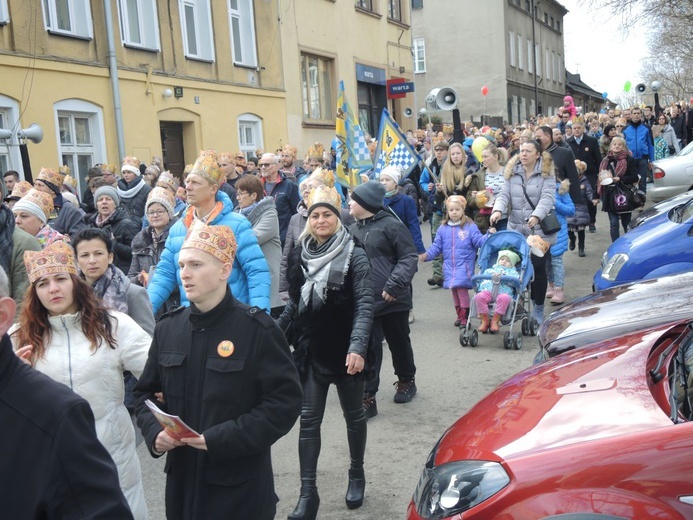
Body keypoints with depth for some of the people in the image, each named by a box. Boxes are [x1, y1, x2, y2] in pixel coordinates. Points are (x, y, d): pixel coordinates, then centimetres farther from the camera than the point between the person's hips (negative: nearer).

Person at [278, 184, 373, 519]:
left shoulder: (354, 256, -11)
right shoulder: (299, 255, 3)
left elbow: (365, 304, -18)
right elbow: (294, 304, 12)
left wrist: (357, 347, -29)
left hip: (345, 352, -3)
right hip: (310, 351, 3)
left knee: (353, 415, 14)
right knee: (309, 420, 4)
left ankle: (356, 474, 35)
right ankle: (308, 492, 11)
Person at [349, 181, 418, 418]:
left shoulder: (391, 225, -9)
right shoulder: (352, 230, 11)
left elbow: (409, 258, -11)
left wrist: (395, 285, -21)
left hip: (392, 300, -4)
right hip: (364, 301, 4)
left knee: (399, 343, 14)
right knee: (368, 348, 2)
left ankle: (406, 381, 37)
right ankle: (367, 397, 6)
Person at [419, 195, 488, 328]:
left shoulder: (470, 226, -3)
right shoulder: (443, 229, 8)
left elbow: (479, 241, -5)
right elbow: (436, 246, 11)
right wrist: (426, 255, -1)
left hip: (464, 266, -4)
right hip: (449, 266, 5)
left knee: (462, 288, -13)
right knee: (454, 290, 11)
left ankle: (465, 317, -5)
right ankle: (459, 315, 25)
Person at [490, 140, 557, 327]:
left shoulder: (547, 172, -2)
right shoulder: (512, 171, 10)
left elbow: (547, 197, -14)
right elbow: (504, 194, 3)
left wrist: (536, 215, -31)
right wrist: (498, 210, -18)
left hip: (539, 230, -3)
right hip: (516, 229, 3)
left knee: (538, 267, 0)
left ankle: (538, 309, 13)